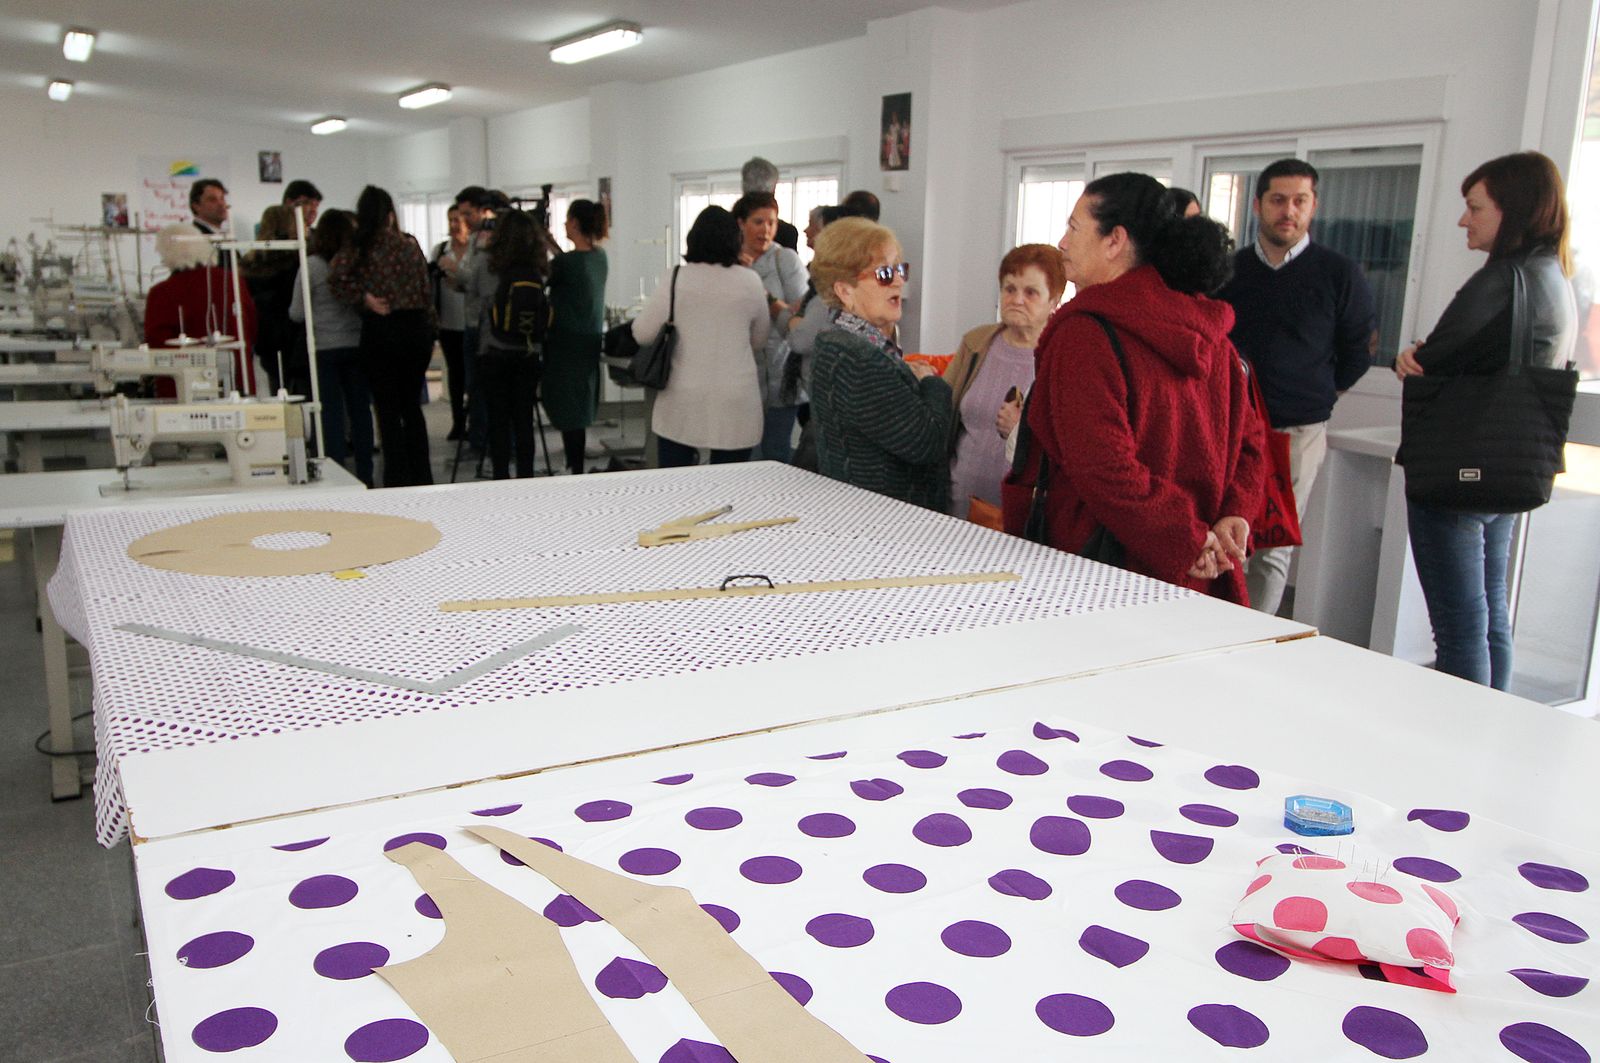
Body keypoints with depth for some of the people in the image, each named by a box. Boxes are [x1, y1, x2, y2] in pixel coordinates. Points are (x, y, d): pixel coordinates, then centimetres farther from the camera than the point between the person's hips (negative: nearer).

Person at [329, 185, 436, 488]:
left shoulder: (358, 247, -4)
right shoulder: (409, 245, 4)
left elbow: (336, 279, -18)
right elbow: (425, 289, 7)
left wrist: (366, 299, -8)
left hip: (381, 330, -3)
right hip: (417, 328, 3)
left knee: (388, 409, 5)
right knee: (412, 405, 14)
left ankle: (397, 478, 5)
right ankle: (422, 477, 17)